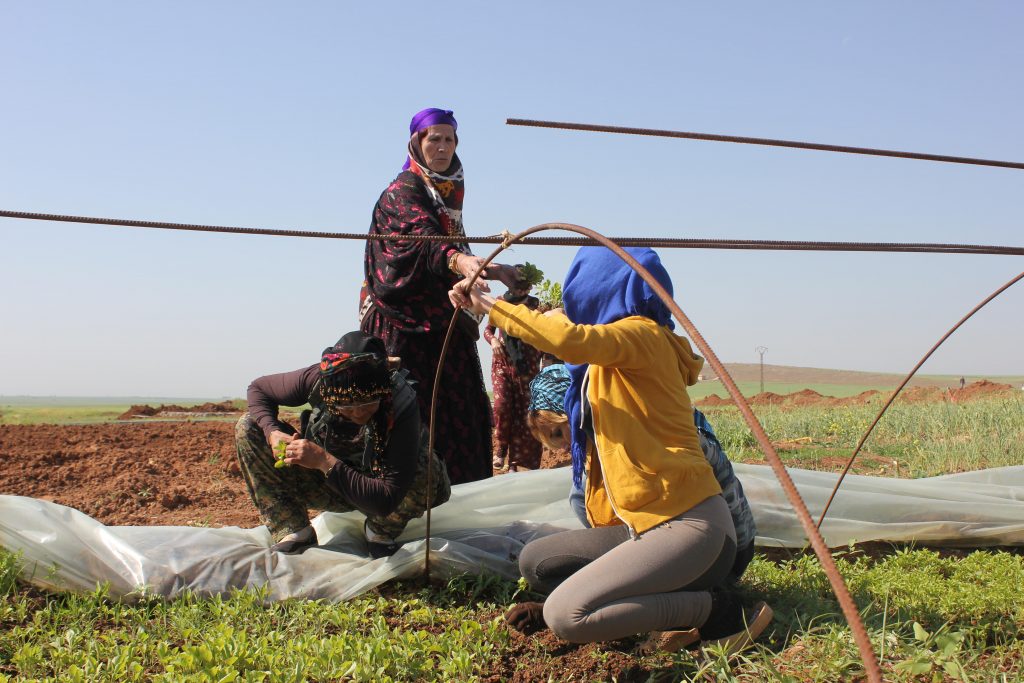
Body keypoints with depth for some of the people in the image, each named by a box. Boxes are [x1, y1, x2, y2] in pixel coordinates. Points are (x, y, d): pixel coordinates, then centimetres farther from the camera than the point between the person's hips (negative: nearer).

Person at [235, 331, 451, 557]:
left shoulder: (402, 406, -35)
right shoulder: (316, 379, -26)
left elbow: (387, 502, -38)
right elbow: (258, 388, -5)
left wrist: (326, 462, -43)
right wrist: (273, 433, -25)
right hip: (329, 486, 3)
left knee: (428, 472, -37)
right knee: (249, 427, -14)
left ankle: (381, 533, -6)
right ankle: (294, 534, -11)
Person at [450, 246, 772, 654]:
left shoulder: (642, 333, -12)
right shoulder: (607, 358, 16)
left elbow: (571, 341, -32)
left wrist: (492, 306, -20)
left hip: (688, 524, -10)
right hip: (641, 523, 10)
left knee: (564, 616, -20)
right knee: (535, 563, 10)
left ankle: (719, 610, -7)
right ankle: (677, 605, 3)